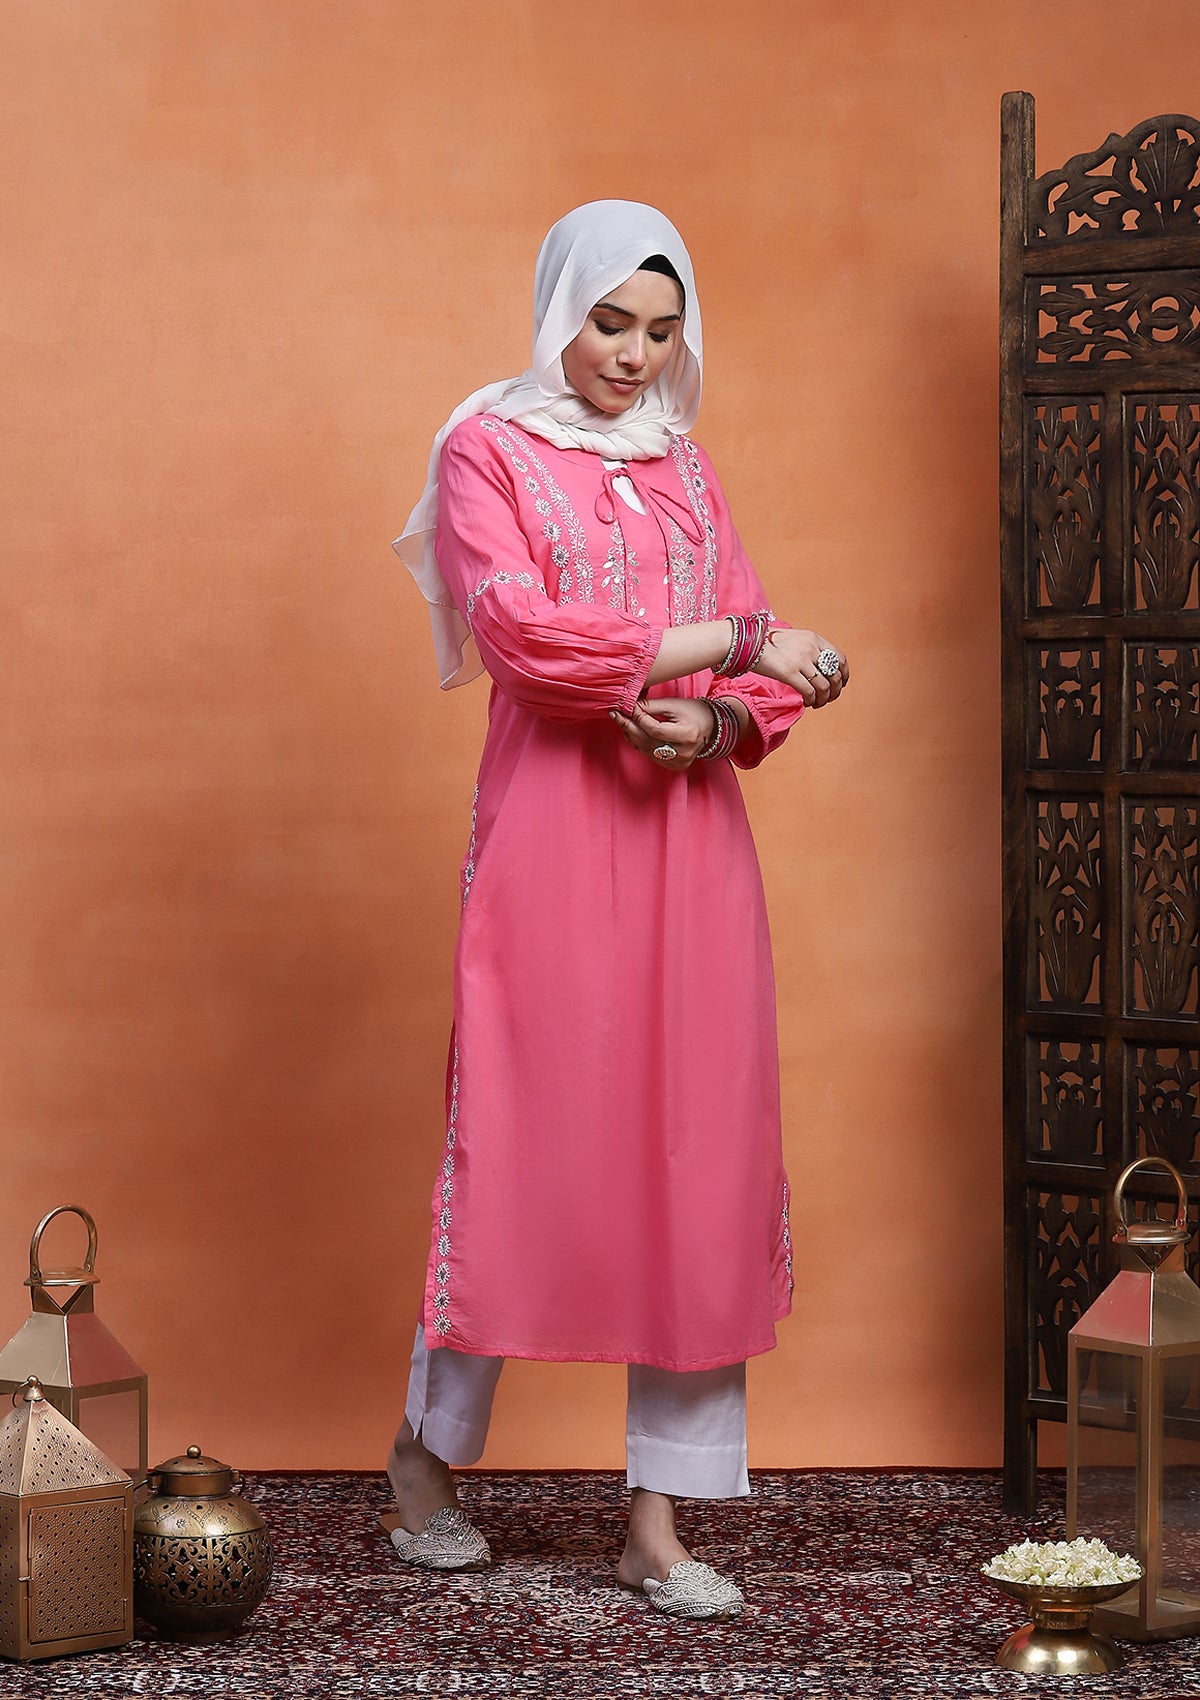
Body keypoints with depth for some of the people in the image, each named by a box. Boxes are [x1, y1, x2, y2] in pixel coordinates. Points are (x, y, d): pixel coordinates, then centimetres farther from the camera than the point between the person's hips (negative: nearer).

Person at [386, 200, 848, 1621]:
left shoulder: (682, 466, 17)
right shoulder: (490, 450, 1)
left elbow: (764, 676, 15)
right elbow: (520, 630, -14)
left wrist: (717, 722, -8)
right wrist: (733, 637, -12)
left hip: (689, 840, 5)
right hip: (551, 835, -5)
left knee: (697, 1159, 0)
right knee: (518, 1143, -2)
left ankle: (659, 1521, 5)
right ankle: (427, 1456, 19)